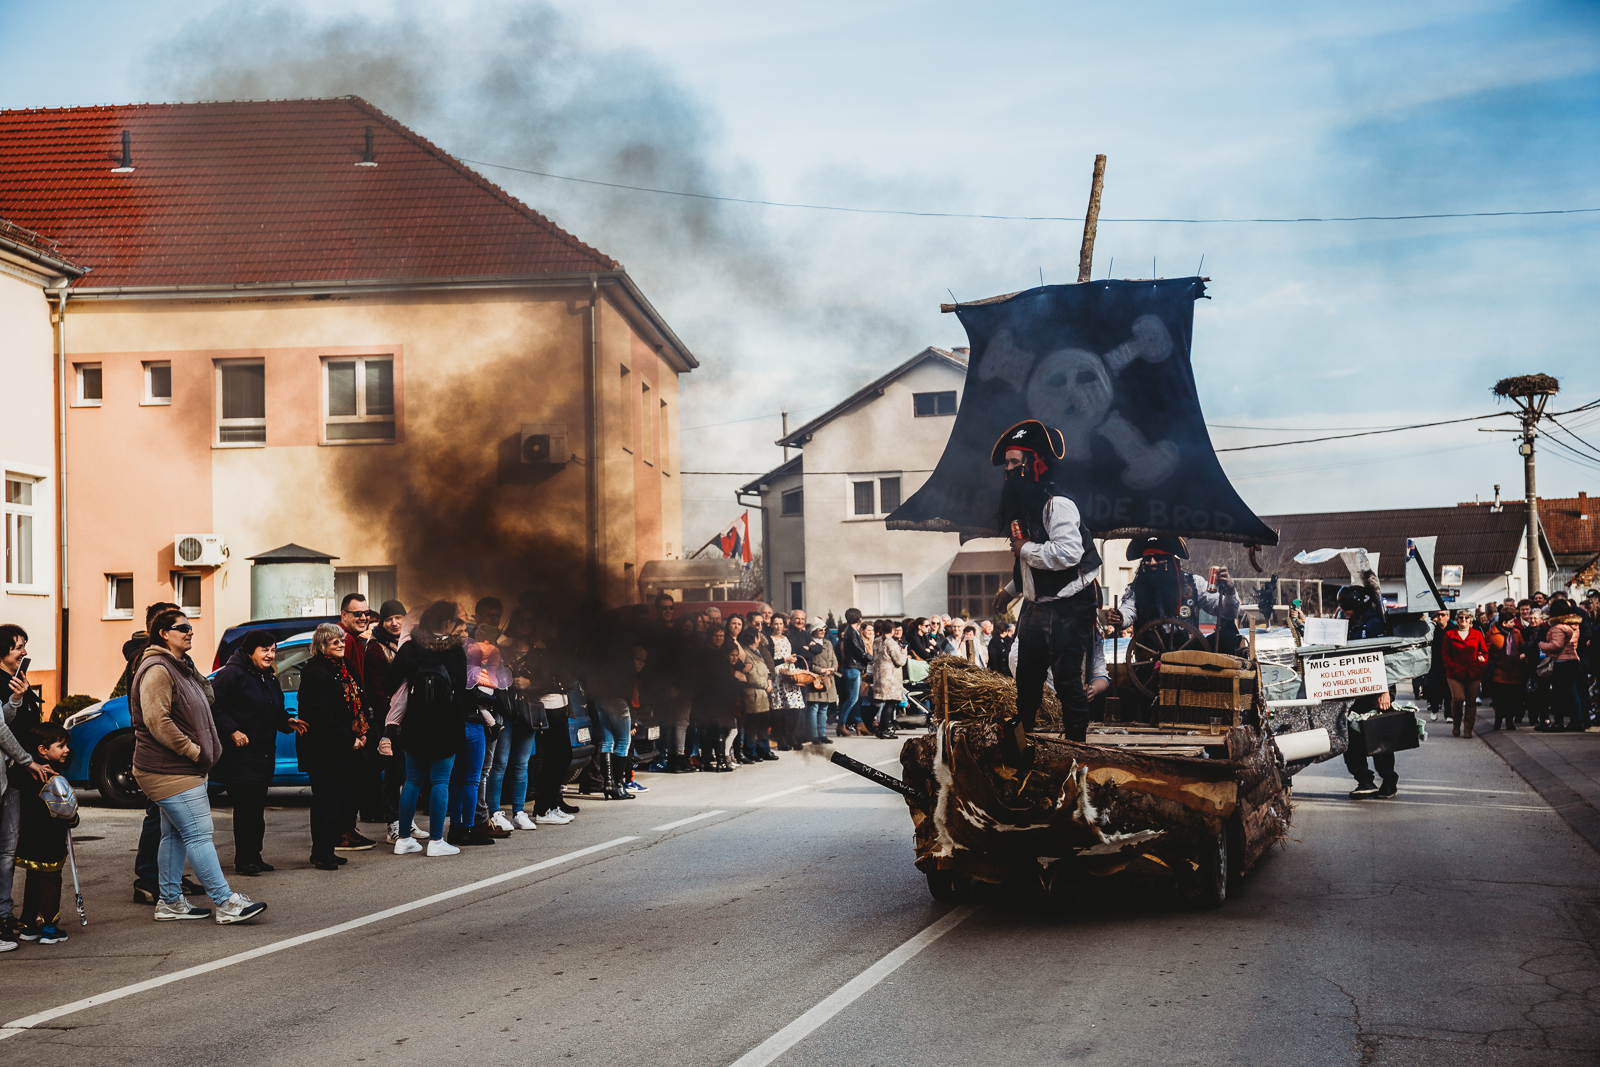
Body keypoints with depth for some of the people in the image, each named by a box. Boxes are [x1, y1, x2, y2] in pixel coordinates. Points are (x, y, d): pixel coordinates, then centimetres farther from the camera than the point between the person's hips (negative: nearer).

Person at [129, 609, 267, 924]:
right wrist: (194, 751, -18)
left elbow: (206, 697, 29)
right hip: (170, 771, -11)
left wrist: (204, 751, 16)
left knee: (176, 835, 13)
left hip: (183, 768, 11)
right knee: (199, 833, -10)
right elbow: (157, 721, -24)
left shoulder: (182, 668, 18)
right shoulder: (157, 670, -15)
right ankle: (226, 903, -11)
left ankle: (170, 901, 20)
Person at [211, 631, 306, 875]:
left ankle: (253, 857, 19)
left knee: (257, 807, 11)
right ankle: (244, 861, 0)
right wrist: (232, 731, -22)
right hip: (240, 753, -8)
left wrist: (287, 721, 7)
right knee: (246, 807, -8)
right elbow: (214, 706, -16)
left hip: (264, 753, 8)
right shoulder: (233, 674, -11)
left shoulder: (269, 678, 16)